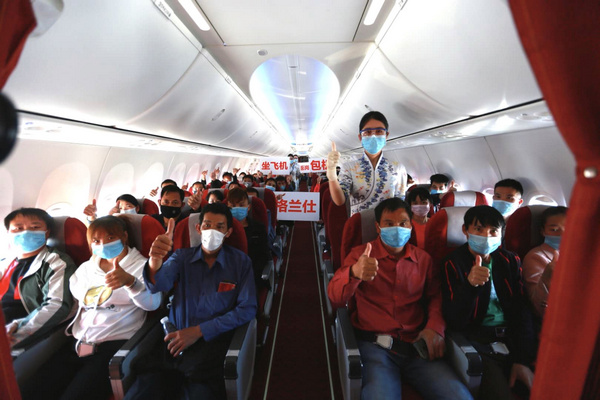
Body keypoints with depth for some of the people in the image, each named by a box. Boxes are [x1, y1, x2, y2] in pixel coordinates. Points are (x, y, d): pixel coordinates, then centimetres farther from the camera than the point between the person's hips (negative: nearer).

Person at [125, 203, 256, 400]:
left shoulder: (241, 262, 2)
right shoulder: (182, 256, 9)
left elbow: (247, 309, -4)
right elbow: (159, 284, -10)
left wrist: (199, 331, -10)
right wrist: (155, 261, -34)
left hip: (212, 342, -2)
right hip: (173, 339, 2)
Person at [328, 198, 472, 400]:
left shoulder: (423, 259, 12)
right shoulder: (360, 254, 2)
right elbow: (336, 297, -8)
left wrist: (435, 327, -8)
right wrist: (354, 273, -31)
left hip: (417, 345, 4)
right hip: (374, 345, -3)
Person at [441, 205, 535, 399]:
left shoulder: (511, 261, 9)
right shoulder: (454, 263, -5)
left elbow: (522, 311, 5)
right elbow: (454, 321, -12)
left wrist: (523, 359, -7)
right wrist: (470, 285, -30)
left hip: (512, 337, 5)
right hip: (477, 341, -4)